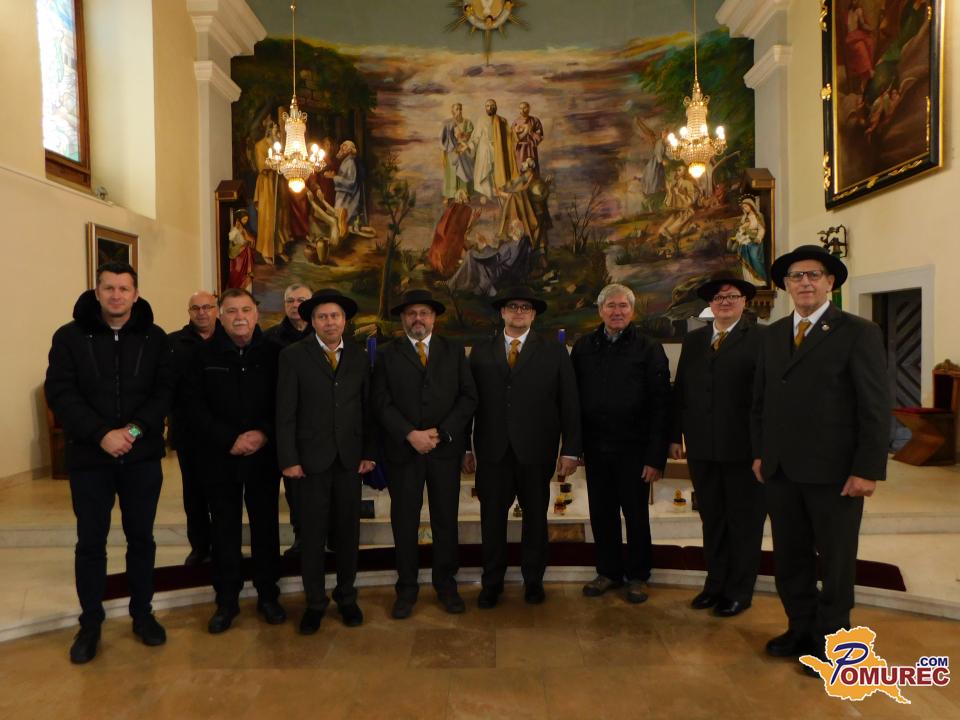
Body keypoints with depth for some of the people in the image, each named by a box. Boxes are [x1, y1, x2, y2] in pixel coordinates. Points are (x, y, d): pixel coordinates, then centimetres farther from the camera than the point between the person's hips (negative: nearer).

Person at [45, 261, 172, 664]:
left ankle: (142, 614, 28)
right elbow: (59, 393, -8)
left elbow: (165, 390, -3)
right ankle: (90, 623, 24)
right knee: (90, 542, 8)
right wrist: (101, 434, -18)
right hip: (90, 456, -1)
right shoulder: (70, 336, -1)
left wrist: (136, 429, -17)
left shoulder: (154, 338, 2)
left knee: (141, 538, 12)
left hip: (142, 456, 1)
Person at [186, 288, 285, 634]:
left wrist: (264, 434, -14)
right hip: (220, 457, 0)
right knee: (225, 529, 8)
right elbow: (196, 408, -2)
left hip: (264, 456, 0)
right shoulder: (205, 354, -1)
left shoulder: (273, 352, -2)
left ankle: (267, 594, 25)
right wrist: (229, 440, -12)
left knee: (266, 525, 10)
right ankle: (227, 599, 23)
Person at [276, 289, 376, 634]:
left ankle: (346, 597, 27)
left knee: (348, 531, 11)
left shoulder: (359, 357, 7)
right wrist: (289, 459, -9)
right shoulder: (293, 356, -2)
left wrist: (369, 452, 2)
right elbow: (285, 412, -5)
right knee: (312, 534, 6)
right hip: (311, 459, -2)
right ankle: (315, 602, 21)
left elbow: (367, 408, 7)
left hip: (350, 459, 3)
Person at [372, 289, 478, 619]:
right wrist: (410, 434, -14)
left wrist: (442, 432, -9)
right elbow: (382, 403, -3)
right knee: (404, 520, 6)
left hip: (446, 448, 1)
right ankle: (406, 587, 21)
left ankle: (446, 583, 24)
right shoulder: (387, 355, 6)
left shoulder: (454, 351, 9)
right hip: (403, 450, -1)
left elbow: (468, 396, 2)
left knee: (446, 518, 8)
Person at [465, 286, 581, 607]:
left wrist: (570, 450, -4)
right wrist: (465, 447, 1)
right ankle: (492, 582, 23)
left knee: (536, 517, 11)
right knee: (492, 518, 6)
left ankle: (533, 580, 29)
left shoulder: (554, 352, 4)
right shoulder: (480, 351, 7)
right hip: (492, 451, 1)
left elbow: (569, 404, 1)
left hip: (536, 451, 0)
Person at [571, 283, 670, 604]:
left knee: (636, 515, 10)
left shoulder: (649, 349, -4)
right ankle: (608, 571, 29)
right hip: (595, 446, 3)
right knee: (601, 514, 12)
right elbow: (572, 398, 5)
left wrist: (656, 457, -12)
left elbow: (660, 406, -7)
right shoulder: (583, 347, 5)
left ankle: (637, 576, 27)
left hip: (633, 448, -3)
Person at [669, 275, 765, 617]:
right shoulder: (693, 340, 10)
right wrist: (675, 435, 6)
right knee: (712, 520, 16)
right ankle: (716, 583, 30)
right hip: (702, 448, 5)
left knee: (744, 521, 10)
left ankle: (740, 591, 24)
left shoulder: (760, 339, -6)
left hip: (744, 448, -5)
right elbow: (679, 390, 9)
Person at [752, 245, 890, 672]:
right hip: (780, 471, 5)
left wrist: (868, 470, -14)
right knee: (790, 558, 15)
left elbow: (876, 407, -10)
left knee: (836, 562, 11)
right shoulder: (773, 335, 10)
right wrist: (759, 452, 9)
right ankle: (801, 630, 33)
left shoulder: (859, 333, -6)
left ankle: (829, 640, 28)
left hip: (834, 472, -5)